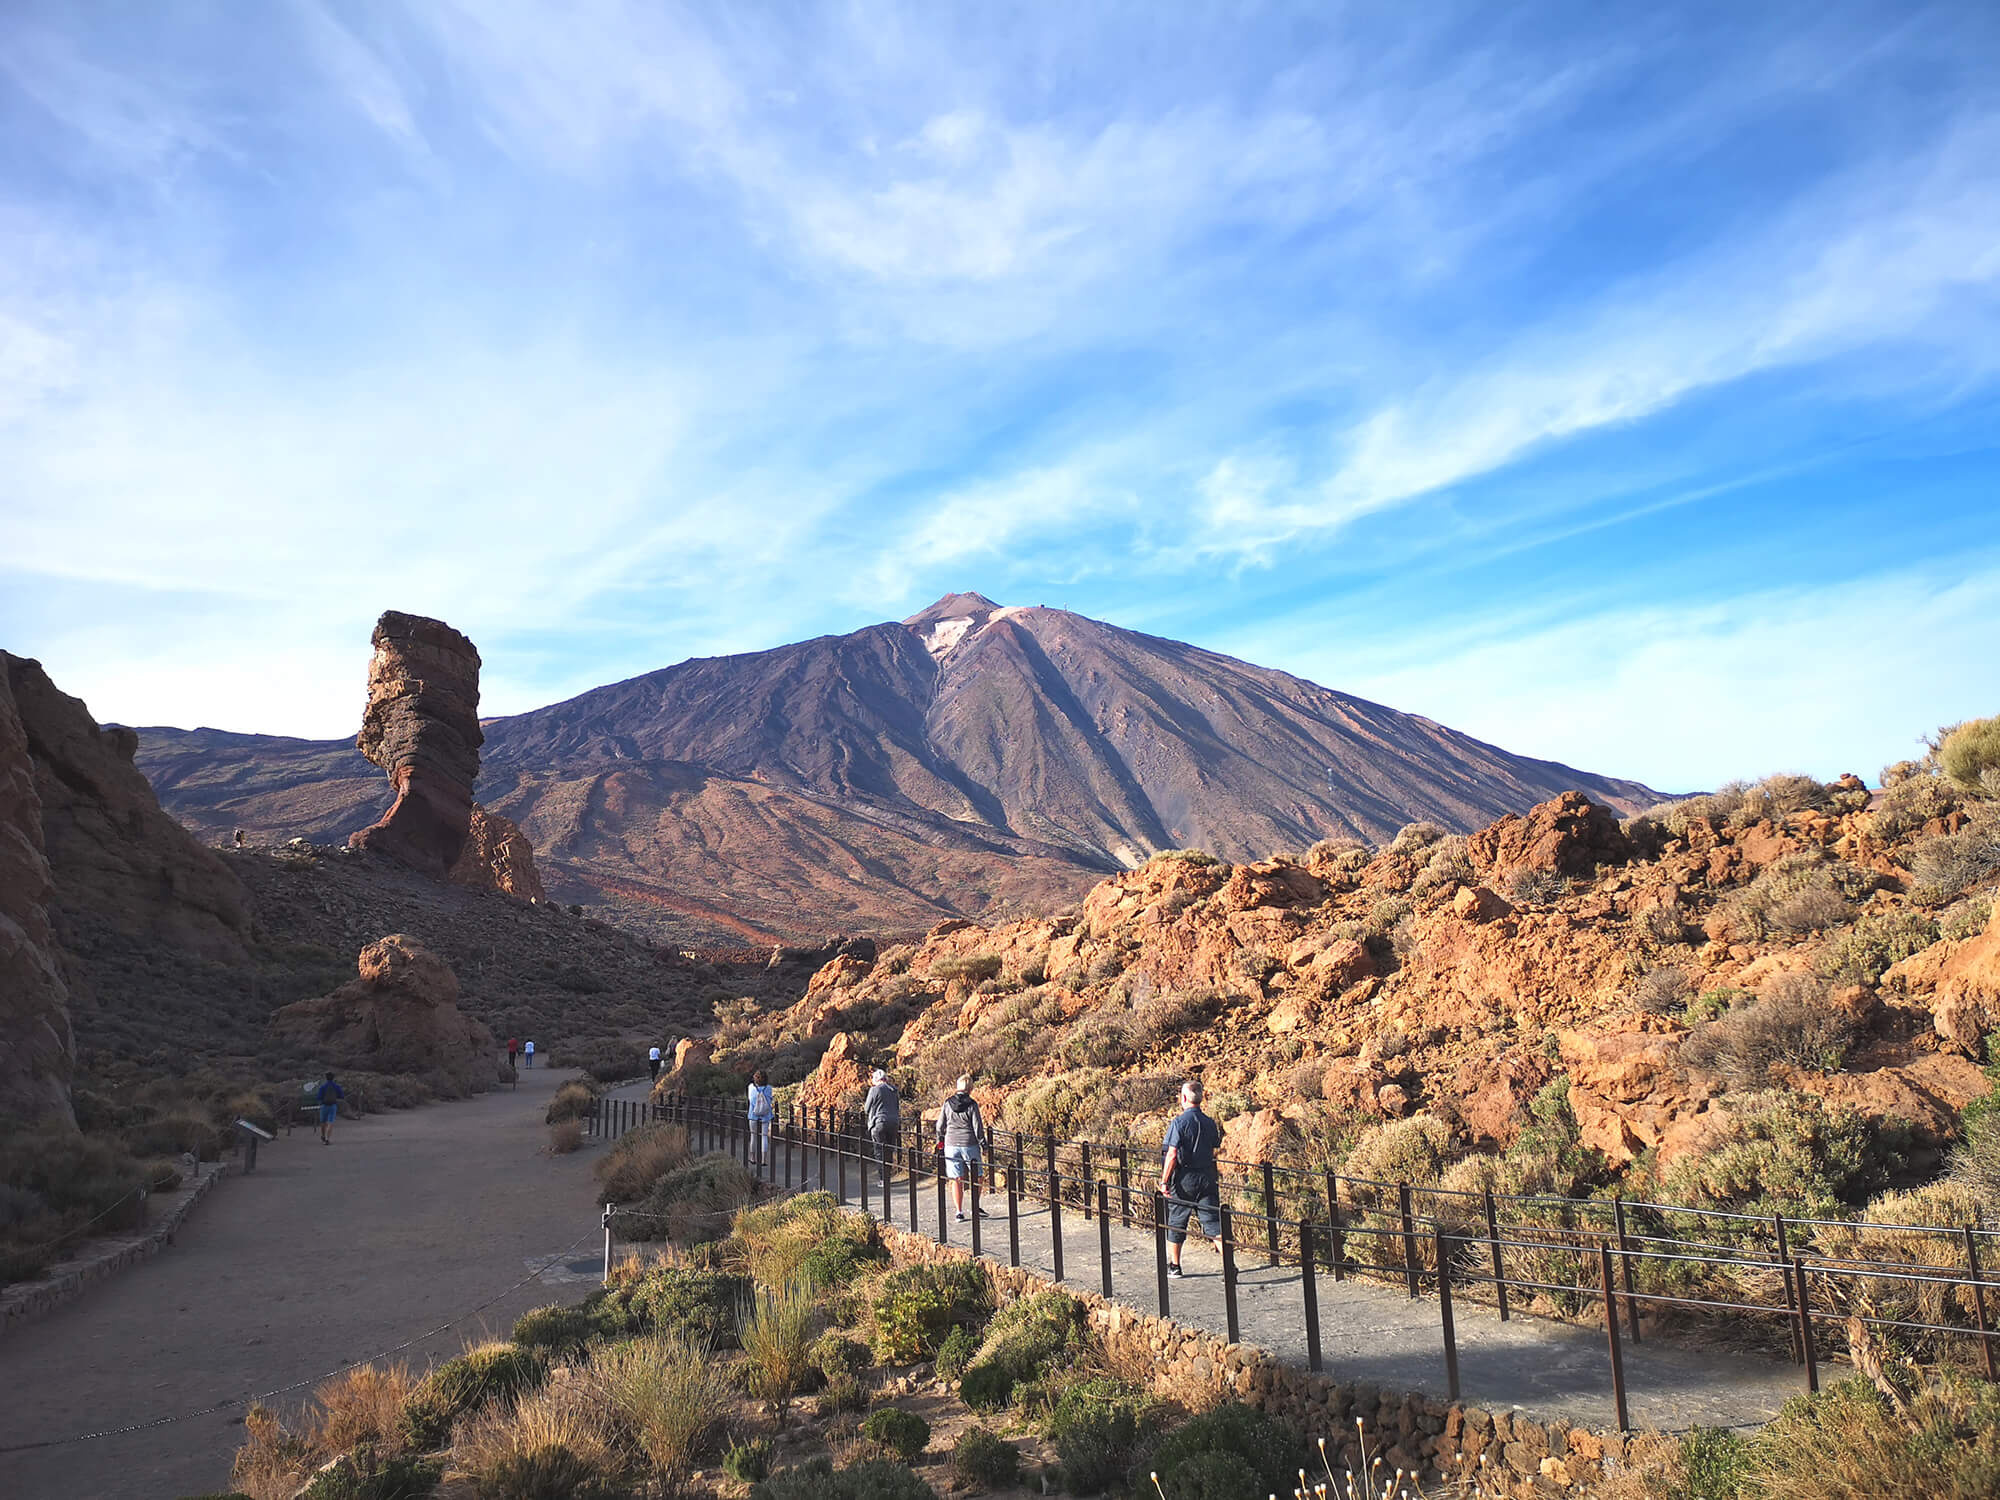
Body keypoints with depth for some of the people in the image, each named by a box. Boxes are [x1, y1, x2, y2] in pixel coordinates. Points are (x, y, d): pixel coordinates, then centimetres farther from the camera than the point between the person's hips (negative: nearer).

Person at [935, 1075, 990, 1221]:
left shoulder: (948, 1103, 0)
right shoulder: (972, 1104, -9)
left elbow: (940, 1125, 6)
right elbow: (977, 1127, -7)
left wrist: (940, 1141, 20)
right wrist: (983, 1143, 4)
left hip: (951, 1145, 2)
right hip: (970, 1145, -2)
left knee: (957, 1180, 6)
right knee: (976, 1178, 14)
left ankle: (959, 1212, 5)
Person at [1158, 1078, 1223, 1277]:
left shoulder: (1179, 1122, -13)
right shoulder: (1210, 1123, 4)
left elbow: (1172, 1155, -16)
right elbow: (1216, 1149, 12)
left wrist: (1164, 1181, -11)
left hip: (1184, 1178, -4)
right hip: (1207, 1177, 4)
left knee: (1175, 1222, 11)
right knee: (1213, 1222, 5)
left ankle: (1174, 1266, 21)